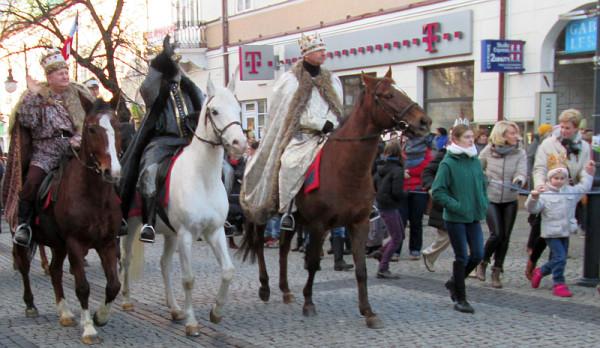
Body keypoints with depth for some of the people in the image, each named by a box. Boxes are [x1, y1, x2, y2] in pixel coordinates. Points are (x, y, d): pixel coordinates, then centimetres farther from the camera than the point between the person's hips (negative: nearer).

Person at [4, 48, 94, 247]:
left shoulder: (78, 93, 11)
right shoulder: (39, 97, 5)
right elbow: (26, 120, -9)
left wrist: (81, 137, -6)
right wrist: (32, 94, -14)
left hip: (75, 149, 2)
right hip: (46, 150, -2)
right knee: (32, 181, -24)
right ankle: (23, 224, -6)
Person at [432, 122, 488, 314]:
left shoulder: (475, 161, 5)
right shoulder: (448, 163, -13)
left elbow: (483, 185, 19)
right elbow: (437, 192, -13)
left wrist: (483, 204, 6)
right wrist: (456, 205, -19)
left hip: (474, 217, 6)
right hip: (455, 218, -6)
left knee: (477, 254, 6)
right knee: (462, 257, 1)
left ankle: (454, 282, 30)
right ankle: (460, 299, 16)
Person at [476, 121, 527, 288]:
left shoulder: (520, 153, -2)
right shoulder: (488, 151, -4)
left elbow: (522, 172, -15)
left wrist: (519, 180, -35)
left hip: (510, 201, 2)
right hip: (490, 199, -2)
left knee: (505, 237, 3)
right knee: (496, 234, -13)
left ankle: (496, 272, 17)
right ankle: (483, 262, 13)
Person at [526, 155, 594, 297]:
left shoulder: (571, 191, 8)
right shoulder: (545, 195, -12)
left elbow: (583, 187, 25)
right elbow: (532, 209, -18)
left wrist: (587, 173, 23)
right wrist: (534, 198, -36)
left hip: (565, 232, 7)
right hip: (551, 233, -6)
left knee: (556, 260, 14)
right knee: (560, 257, -13)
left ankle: (540, 271, 37)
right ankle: (559, 284, -2)